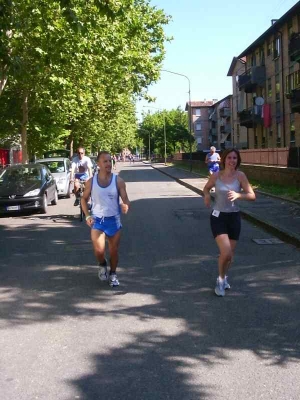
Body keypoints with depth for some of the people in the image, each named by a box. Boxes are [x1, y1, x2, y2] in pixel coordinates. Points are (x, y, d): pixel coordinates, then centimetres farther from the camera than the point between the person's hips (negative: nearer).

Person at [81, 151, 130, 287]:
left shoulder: (118, 181, -6)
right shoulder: (91, 182, -4)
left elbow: (125, 200, -6)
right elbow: (84, 199, 8)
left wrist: (125, 206, -31)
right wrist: (87, 216, -5)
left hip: (114, 220, 1)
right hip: (97, 220, -1)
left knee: (114, 251, 10)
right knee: (99, 250, -15)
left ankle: (113, 274, 34)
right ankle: (102, 264, 19)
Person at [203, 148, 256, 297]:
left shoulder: (240, 175, -7)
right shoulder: (216, 176, -5)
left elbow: (252, 195, -9)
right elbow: (206, 188, 15)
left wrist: (238, 195, -26)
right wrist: (207, 195, -7)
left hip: (234, 217, 2)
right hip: (218, 217, -2)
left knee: (230, 254, 13)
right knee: (226, 253, -16)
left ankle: (223, 277, 42)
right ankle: (221, 279, 11)